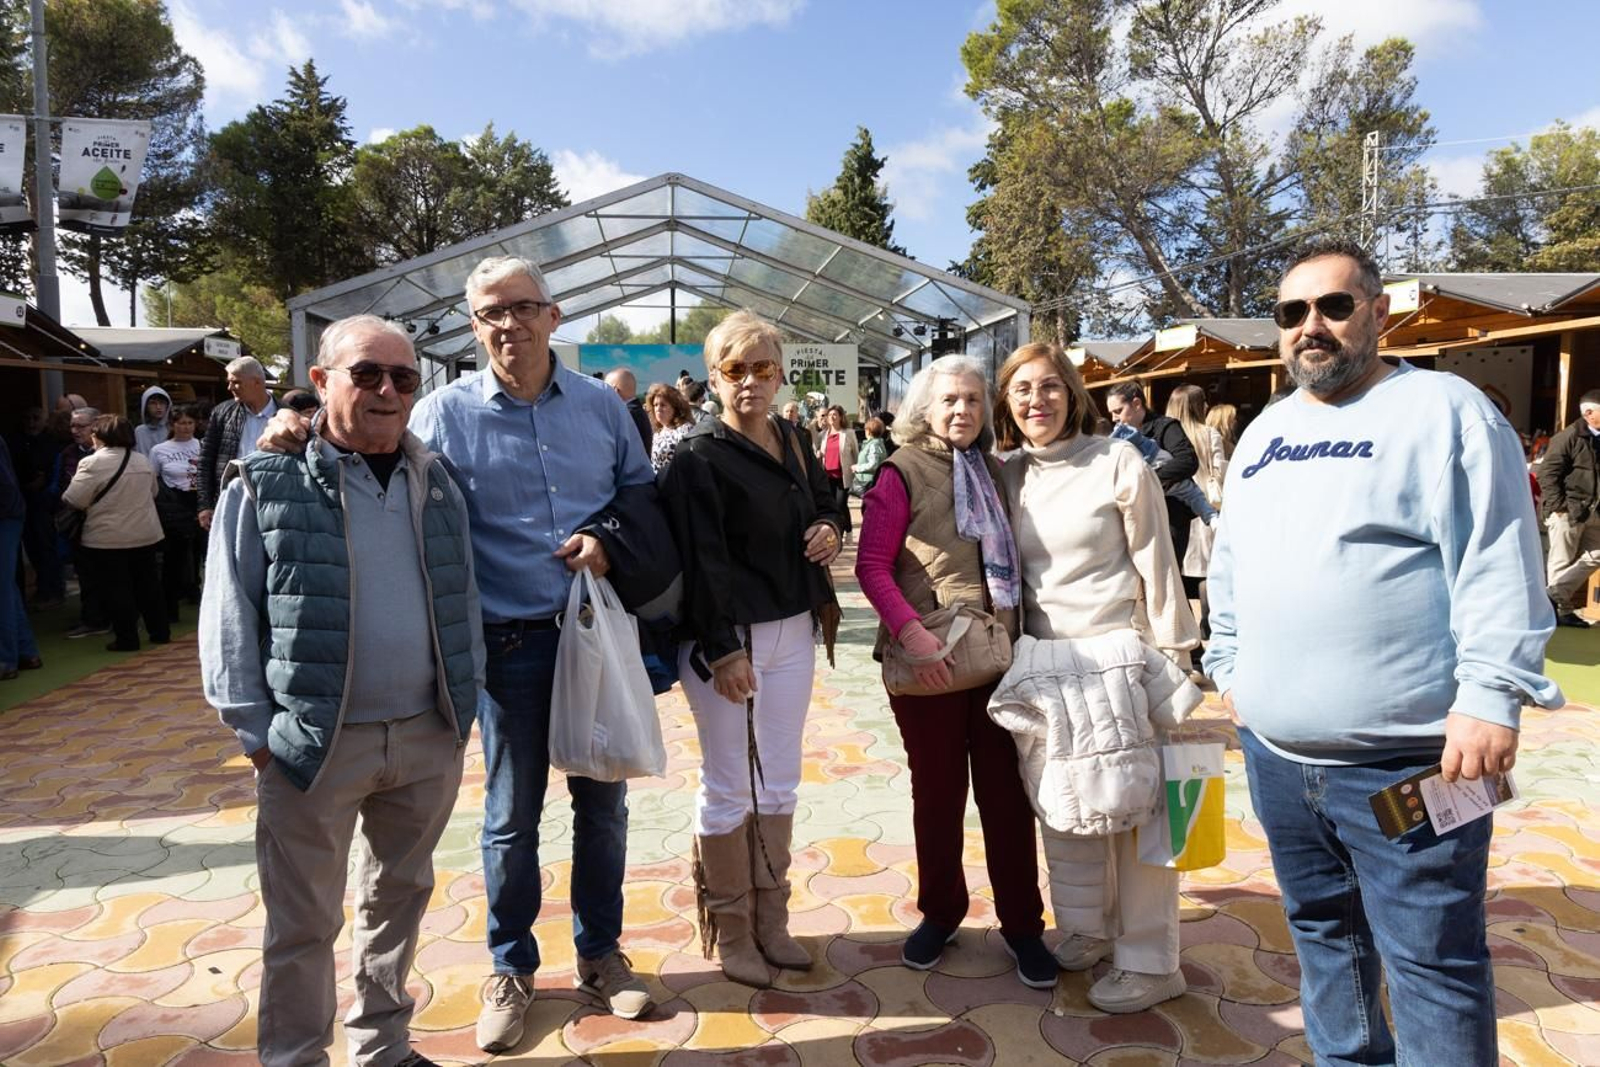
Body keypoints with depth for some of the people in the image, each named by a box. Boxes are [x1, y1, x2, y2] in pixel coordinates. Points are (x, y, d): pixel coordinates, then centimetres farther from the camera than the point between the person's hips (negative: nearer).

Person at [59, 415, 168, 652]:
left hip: (107, 540, -6)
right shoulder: (143, 461, 6)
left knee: (117, 590, 3)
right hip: (146, 535, 6)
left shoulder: (93, 463, -15)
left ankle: (127, 639, 6)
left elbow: (73, 500, -15)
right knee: (148, 585, 14)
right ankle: (160, 632, 19)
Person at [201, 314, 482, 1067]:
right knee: (303, 925, 9)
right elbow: (229, 624, -3)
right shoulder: (265, 489, -6)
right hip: (315, 742, -4)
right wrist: (258, 735, -5)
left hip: (429, 737, 4)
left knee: (399, 897, 19)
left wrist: (466, 698, 8)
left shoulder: (438, 484, 6)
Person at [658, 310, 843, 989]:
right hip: (727, 637, -6)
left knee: (780, 782, 14)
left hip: (792, 631, 7)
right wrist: (723, 650, -21)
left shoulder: (793, 441, 8)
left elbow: (825, 499, 24)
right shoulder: (698, 456, -12)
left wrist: (830, 528, 1)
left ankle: (771, 921, 29)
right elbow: (701, 559, -17)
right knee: (728, 788, 5)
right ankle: (730, 931, 23)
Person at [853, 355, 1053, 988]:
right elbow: (872, 564, -9)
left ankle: (1022, 925, 22)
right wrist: (910, 631, -21)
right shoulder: (903, 471, -3)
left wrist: (1020, 627, 3)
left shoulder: (994, 470, 11)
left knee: (1007, 790, 8)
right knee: (937, 791, 12)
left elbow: (1014, 557, 16)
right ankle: (939, 913, 30)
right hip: (927, 660, -3)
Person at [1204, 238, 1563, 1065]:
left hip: (1407, 761, -6)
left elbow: (1497, 567, -13)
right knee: (1323, 934, 20)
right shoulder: (1263, 434, 14)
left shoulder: (1443, 410, -5)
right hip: (1276, 756, 7)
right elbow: (1230, 564, 19)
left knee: (1431, 962, 4)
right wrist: (1228, 665, 17)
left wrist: (1491, 696, -19)